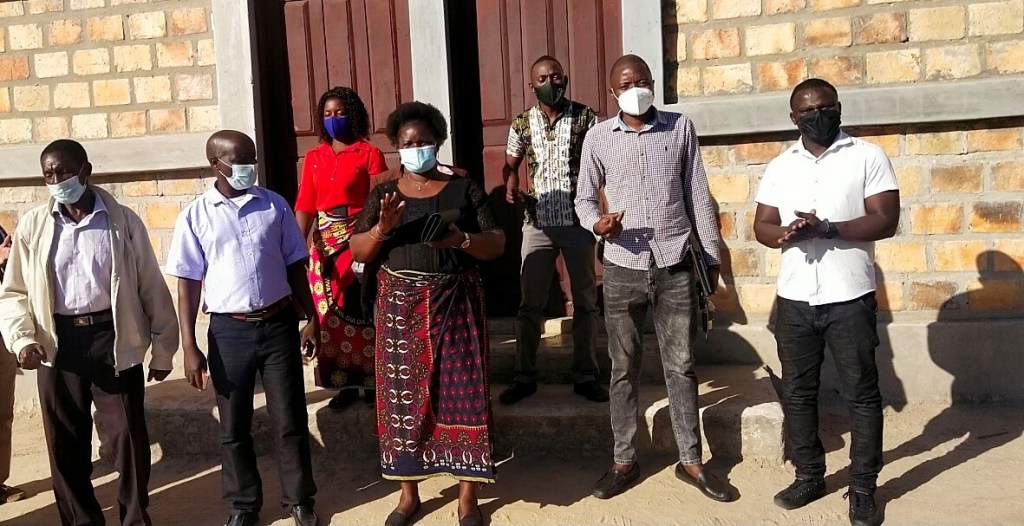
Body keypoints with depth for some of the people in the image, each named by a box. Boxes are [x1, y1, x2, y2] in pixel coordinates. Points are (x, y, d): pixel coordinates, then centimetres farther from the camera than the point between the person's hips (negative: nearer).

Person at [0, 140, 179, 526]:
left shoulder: (124, 222, 0)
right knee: (66, 444, 10)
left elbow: (152, 289, 3)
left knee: (128, 437, 4)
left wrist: (163, 350, 3)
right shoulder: (32, 226, 4)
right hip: (58, 344, 2)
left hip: (114, 339, -1)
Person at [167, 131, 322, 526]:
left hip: (279, 325, 1)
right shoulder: (195, 216, -2)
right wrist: (189, 347, -6)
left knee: (290, 421, 8)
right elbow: (188, 284, -1)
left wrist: (311, 320, 4)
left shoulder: (274, 205, 2)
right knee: (234, 428, 11)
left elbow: (295, 267, 7)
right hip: (229, 331, 0)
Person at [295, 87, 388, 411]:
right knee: (330, 312, 6)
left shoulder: (369, 153, -1)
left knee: (362, 309, 0)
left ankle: (371, 381, 14)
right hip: (325, 240, 4)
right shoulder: (314, 157, 10)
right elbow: (305, 205, 4)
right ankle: (346, 383, 18)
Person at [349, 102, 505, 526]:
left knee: (461, 393, 0)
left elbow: (498, 243, -1)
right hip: (401, 304, 1)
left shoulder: (463, 187, 2)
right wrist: (381, 229, -17)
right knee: (403, 396, 4)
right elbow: (357, 252, 3)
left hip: (455, 303, -1)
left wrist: (463, 240, -20)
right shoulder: (384, 191, 6)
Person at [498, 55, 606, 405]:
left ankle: (586, 376, 18)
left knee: (585, 301, 7)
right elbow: (510, 164, 17)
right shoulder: (522, 123, 4)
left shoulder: (585, 117, -2)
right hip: (537, 224, 1)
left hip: (578, 222, -1)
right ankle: (525, 376, 17)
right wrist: (510, 183, -6)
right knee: (530, 303, 6)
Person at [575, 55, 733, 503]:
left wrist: (712, 256, 4)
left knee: (681, 366, 8)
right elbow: (584, 198, 6)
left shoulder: (681, 128, 2)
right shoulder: (598, 137, 1)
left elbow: (698, 196, 5)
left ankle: (691, 462, 21)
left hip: (675, 267, 0)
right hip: (622, 269, 0)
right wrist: (598, 223, -17)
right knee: (623, 369, 9)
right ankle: (624, 461, 21)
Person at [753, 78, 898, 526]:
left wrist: (828, 228, -21)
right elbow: (761, 226, 7)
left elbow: (885, 220, -9)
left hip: (850, 297, -3)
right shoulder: (780, 166, 10)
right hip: (794, 298, 4)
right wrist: (786, 234, -16)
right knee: (796, 392, 11)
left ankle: (863, 488, 15)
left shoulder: (868, 156, -1)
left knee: (862, 394, 3)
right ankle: (809, 476, 26)